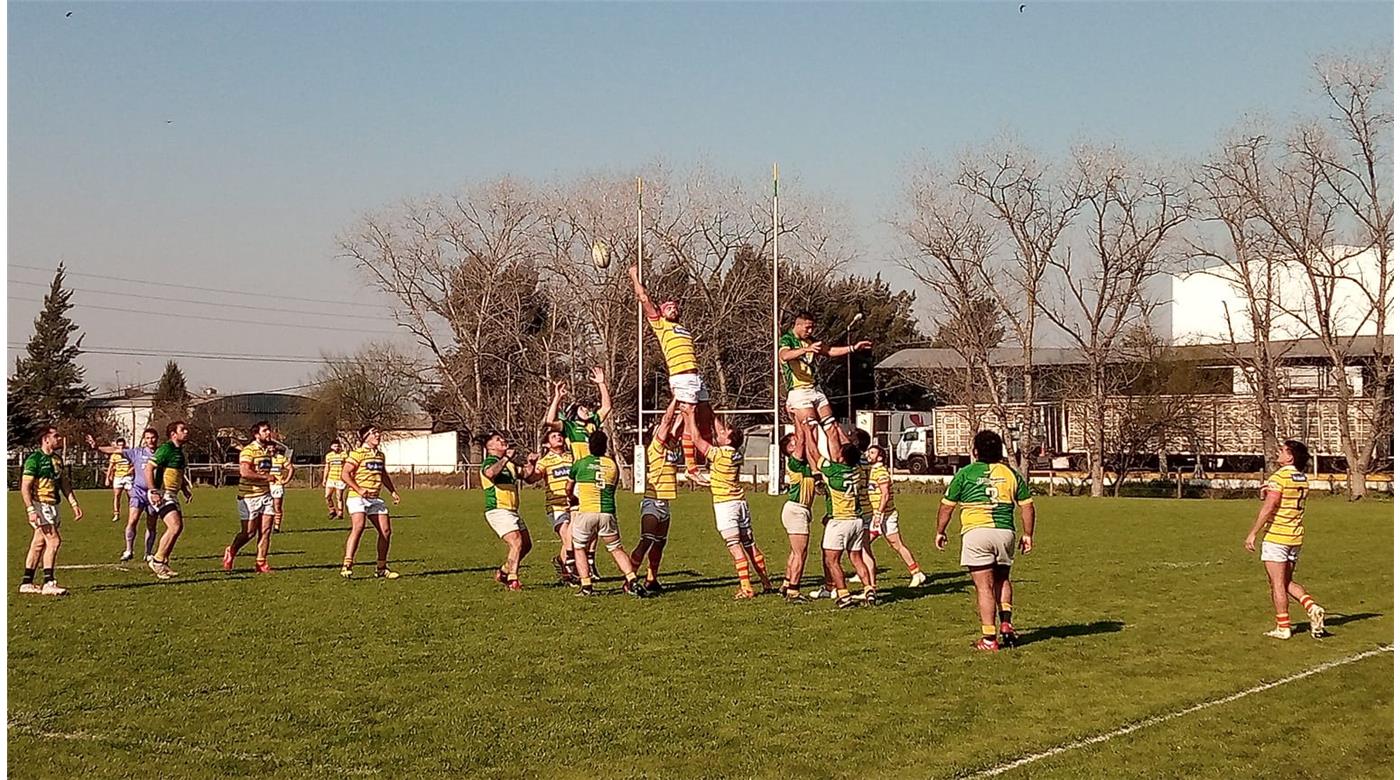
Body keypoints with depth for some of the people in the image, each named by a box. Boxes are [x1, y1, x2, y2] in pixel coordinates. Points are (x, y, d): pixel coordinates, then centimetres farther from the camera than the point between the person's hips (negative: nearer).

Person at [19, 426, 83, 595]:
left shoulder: (57, 459, 13)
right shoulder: (34, 459, -12)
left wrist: (74, 504, 13)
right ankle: (48, 583, -12)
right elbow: (25, 487, -16)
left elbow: (64, 483, 19)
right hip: (39, 505, -8)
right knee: (54, 540, -14)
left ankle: (26, 583, 16)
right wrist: (31, 510, -24)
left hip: (52, 506, 8)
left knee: (38, 543, 10)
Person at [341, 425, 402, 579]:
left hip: (375, 499, 7)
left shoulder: (380, 455, 16)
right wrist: (359, 490, -21)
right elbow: (345, 474, -11)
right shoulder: (357, 453, -7)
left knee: (386, 531, 3)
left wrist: (393, 491, 21)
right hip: (357, 498, -7)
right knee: (358, 527, -26)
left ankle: (381, 568, 15)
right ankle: (347, 565, -25)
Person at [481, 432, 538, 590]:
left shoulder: (509, 463, 20)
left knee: (526, 545, 14)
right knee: (516, 543, -22)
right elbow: (490, 473, -32)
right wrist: (506, 458, -32)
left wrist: (531, 463, 4)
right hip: (498, 511, -10)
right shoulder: (489, 462, -9)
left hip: (513, 511, 10)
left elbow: (525, 474, 22)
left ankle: (504, 572, 26)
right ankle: (513, 579, -20)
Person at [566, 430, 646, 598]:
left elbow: (569, 490, 22)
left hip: (585, 513, -2)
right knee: (617, 549, 12)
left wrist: (573, 498, 42)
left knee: (579, 548, 16)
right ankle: (631, 581, -5)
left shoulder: (580, 463, 8)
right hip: (608, 513, 2)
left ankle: (585, 585, 5)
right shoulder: (613, 464, 14)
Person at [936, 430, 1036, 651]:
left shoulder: (965, 474, 3)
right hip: (1005, 532, 3)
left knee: (984, 586, -2)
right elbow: (1027, 506, 10)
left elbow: (947, 506, 8)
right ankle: (1006, 622, 6)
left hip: (976, 533, -3)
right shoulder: (1011, 474, 11)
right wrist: (1028, 535, 18)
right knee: (1002, 579, 23)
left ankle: (989, 638, -3)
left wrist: (941, 532, 20)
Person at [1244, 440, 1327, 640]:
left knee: (1277, 584, 0)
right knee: (1287, 582, 17)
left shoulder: (1280, 477, -14)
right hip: (1295, 537, 8)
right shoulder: (1302, 478, 10)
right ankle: (1313, 608, -1)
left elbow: (1268, 508, -19)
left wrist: (1252, 533, -15)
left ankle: (1283, 627, 3)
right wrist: (1269, 491, 11)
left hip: (1276, 537, -8)